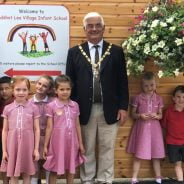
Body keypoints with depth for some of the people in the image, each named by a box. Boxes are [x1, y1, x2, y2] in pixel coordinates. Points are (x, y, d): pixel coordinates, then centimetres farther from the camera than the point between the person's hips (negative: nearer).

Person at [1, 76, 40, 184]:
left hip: (27, 145, -1)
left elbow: (36, 129, 2)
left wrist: (36, 149, -1)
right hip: (12, 145, 1)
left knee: (26, 175, 10)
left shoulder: (33, 108, -1)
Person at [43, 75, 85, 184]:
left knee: (71, 168, 14)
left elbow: (77, 125, 9)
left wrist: (80, 143, 10)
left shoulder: (75, 105, 4)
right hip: (57, 142, -3)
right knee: (54, 169, 7)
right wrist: (45, 145, -2)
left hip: (71, 142, 3)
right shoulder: (52, 106, -6)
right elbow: (49, 127, -3)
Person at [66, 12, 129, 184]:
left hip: (109, 109, 0)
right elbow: (70, 82, 4)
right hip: (85, 109, 0)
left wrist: (123, 107, -2)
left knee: (107, 148, 9)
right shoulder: (74, 52, 4)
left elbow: (122, 81, 3)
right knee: (86, 149, 10)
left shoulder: (116, 51, 4)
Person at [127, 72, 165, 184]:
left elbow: (161, 115, 8)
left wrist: (156, 116, -14)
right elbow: (133, 114, 2)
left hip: (154, 128, 2)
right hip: (141, 128, -1)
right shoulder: (138, 98, -3)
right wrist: (140, 115, -17)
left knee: (156, 155, 7)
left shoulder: (159, 99, 3)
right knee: (138, 155, 2)